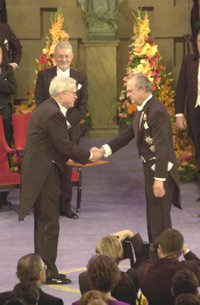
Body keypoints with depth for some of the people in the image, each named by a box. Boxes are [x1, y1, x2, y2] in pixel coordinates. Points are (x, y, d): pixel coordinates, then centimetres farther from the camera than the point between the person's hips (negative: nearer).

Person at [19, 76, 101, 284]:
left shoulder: (47, 109, 13)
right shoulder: (53, 114, -20)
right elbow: (65, 146, -19)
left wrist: (68, 158, 8)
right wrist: (89, 156, -8)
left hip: (40, 171, 11)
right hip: (45, 173, -11)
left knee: (43, 223, 15)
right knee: (49, 224, -5)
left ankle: (42, 269, 21)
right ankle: (48, 272, 0)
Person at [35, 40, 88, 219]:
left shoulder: (80, 78, 7)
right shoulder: (44, 75, 4)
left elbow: (82, 106, 4)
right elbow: (39, 102, 1)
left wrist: (67, 122, -9)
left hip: (70, 130, 1)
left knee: (67, 169, 4)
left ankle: (65, 206, 13)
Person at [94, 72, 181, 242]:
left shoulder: (157, 111, -22)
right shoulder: (142, 110, 9)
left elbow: (162, 148, -25)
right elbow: (127, 134, 14)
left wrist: (159, 179, -27)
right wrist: (104, 150, 2)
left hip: (162, 170, -10)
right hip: (150, 169, 10)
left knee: (160, 218, -4)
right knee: (153, 215, 18)